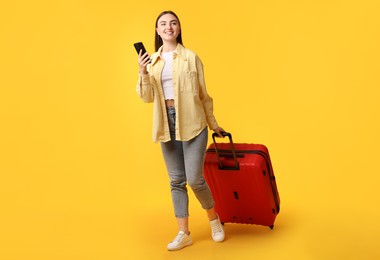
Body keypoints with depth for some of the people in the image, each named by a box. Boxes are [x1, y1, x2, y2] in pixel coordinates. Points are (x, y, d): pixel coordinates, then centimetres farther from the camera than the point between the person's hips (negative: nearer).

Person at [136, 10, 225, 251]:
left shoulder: (191, 57, -1)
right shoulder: (152, 61, 8)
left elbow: (203, 94, 4)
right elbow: (147, 97, 3)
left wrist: (213, 124, 10)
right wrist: (143, 73, -13)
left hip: (192, 122, -4)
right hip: (167, 123, 4)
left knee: (195, 178, -6)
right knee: (177, 180, 8)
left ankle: (214, 220, 21)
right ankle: (184, 233, 17)